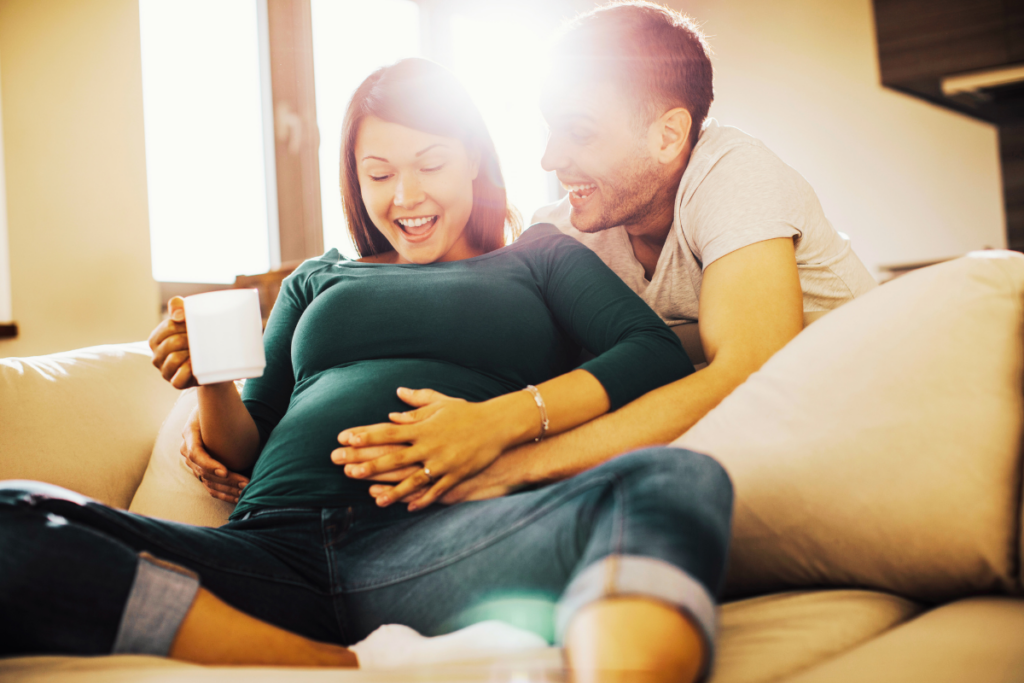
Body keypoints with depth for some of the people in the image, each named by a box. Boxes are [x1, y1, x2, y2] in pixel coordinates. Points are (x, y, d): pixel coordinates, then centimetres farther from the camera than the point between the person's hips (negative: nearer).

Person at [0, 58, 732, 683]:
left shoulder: (540, 257, 22)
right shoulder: (317, 280, 31)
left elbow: (662, 356, 5)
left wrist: (509, 415, -12)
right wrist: (212, 384, 4)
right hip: (275, 552, 3)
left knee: (681, 480, -32)